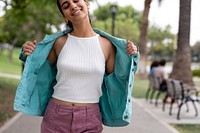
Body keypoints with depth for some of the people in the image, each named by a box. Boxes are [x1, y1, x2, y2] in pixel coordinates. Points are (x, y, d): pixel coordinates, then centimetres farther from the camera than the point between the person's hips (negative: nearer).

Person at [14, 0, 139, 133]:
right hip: (56, 117, 1)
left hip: (90, 120, 0)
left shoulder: (107, 44, -2)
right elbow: (43, 72, 14)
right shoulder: (59, 42, -2)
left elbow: (115, 81, 7)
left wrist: (130, 58, -4)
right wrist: (30, 56, -3)